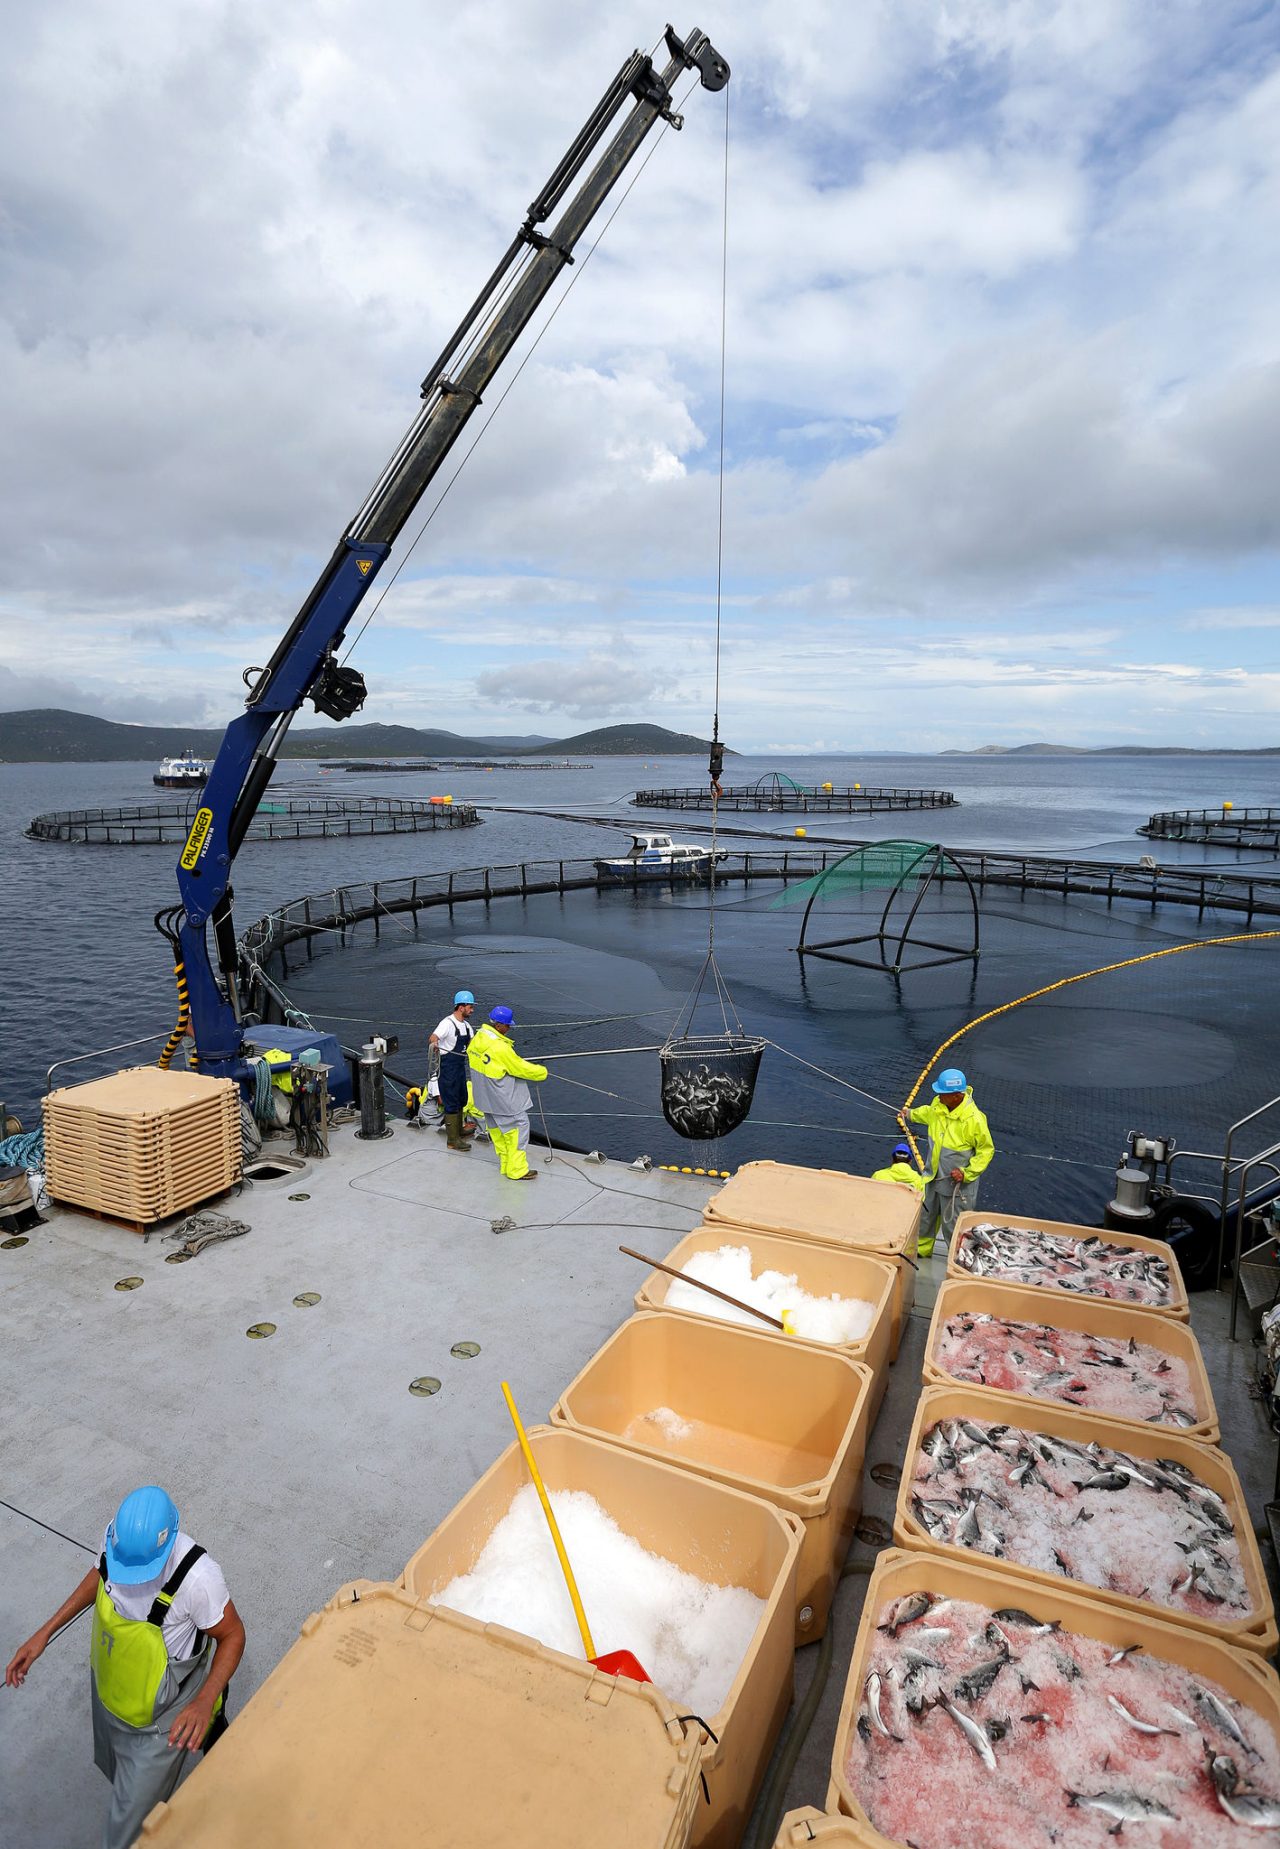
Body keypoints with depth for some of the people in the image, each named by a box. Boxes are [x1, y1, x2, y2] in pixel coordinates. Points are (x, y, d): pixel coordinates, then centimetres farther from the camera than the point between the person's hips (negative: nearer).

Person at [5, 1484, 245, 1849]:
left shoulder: (198, 1577, -41)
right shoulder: (118, 1535, -25)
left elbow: (232, 1635, -24)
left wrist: (204, 1702, -36)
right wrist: (45, 1633, -1)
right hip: (109, 1684, 6)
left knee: (135, 1808, 14)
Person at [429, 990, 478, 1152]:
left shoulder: (466, 1025, 8)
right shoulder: (448, 1023, -19)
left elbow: (471, 1044, 16)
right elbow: (432, 1039, -33)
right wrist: (433, 1044, -55)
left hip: (460, 1065, 9)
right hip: (448, 1067, -9)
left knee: (461, 1100, 20)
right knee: (451, 1103, -5)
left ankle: (458, 1131, 37)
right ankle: (453, 1140, 2)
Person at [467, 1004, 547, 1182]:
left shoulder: (478, 1038, -3)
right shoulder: (500, 1048, -28)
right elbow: (522, 1069, -19)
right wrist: (542, 1072, -2)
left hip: (486, 1097, 9)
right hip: (504, 1100, -9)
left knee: (496, 1130, 20)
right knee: (518, 1128, 3)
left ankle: (505, 1164, 33)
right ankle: (516, 1170, 8)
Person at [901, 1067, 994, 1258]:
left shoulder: (974, 1119, -29)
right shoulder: (938, 1104, -10)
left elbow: (986, 1150, -17)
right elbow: (928, 1112, 17)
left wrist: (968, 1173, -23)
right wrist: (910, 1115, 35)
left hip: (957, 1183, -7)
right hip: (933, 1176, 7)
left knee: (953, 1226, 6)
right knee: (925, 1216, 24)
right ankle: (920, 1250, 47)